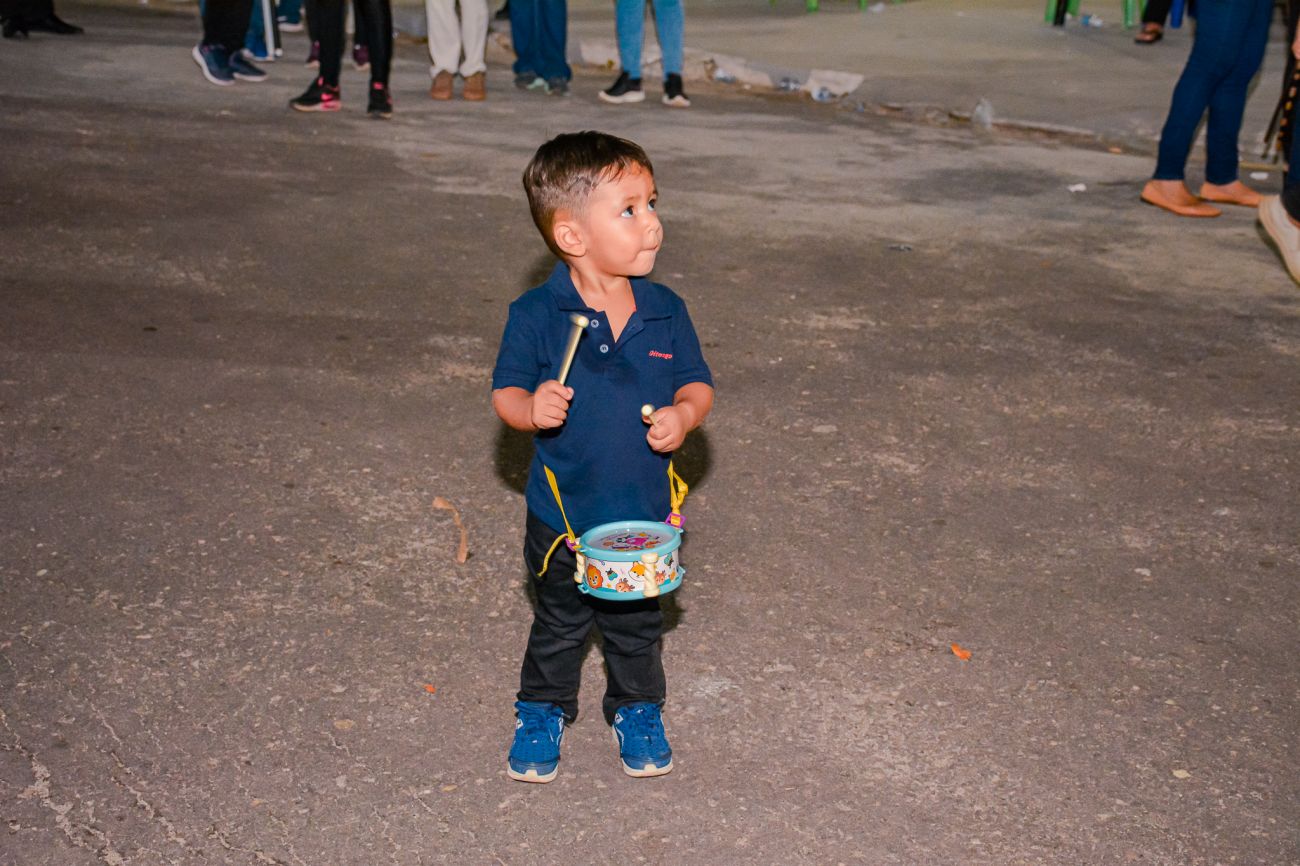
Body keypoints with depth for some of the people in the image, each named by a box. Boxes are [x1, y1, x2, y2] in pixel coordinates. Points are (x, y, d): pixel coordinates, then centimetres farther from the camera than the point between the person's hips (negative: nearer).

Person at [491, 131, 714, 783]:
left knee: (637, 625, 19)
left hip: (645, 511, 2)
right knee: (558, 625, 17)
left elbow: (697, 382, 2)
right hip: (563, 511, -2)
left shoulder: (665, 311, -7)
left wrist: (683, 414, -19)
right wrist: (531, 407, -31)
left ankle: (636, 711, 42)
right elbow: (505, 392, -9)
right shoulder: (536, 315, -16)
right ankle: (543, 711, 40)